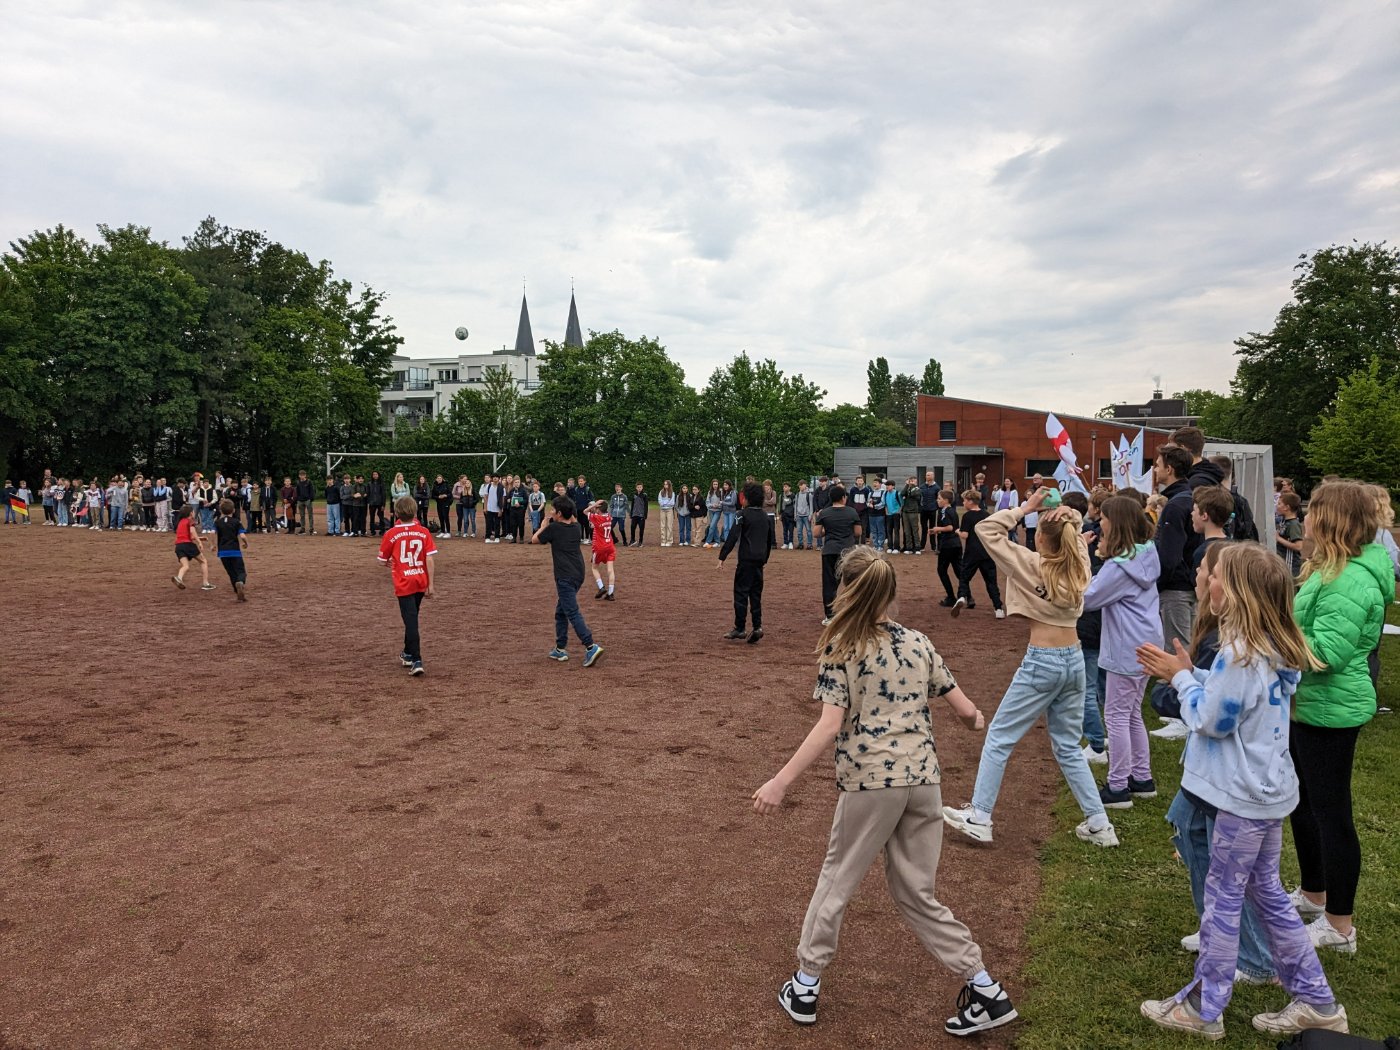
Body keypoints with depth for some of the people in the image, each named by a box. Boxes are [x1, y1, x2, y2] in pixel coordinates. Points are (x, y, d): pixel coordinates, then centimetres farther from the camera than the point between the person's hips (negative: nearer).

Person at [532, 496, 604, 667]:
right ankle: (560, 648, 21)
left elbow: (534, 539, 7)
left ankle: (591, 647, -22)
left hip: (565, 577, -8)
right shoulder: (576, 528, 9)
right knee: (561, 611, 18)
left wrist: (544, 525, 21)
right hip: (578, 575, 8)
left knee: (572, 613, -11)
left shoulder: (553, 528, -7)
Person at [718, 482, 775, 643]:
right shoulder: (766, 516, 12)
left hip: (746, 559, -6)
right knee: (756, 594, 11)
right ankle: (757, 627, 4)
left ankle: (739, 628, -2)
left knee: (741, 592, -2)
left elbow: (732, 537, -15)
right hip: (760, 560, 6)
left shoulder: (743, 514, -8)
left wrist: (722, 556, -14)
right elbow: (770, 539, 20)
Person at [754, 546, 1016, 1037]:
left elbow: (829, 728, -16)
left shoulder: (841, 649, -7)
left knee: (836, 882, 14)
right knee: (918, 894, 18)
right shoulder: (919, 644, 7)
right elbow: (967, 712, 10)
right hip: (923, 780, 5)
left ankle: (805, 986, 27)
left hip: (870, 783, -4)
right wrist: (976, 720, 34)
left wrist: (779, 783, -16)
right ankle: (987, 990, 19)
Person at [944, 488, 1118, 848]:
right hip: (1074, 660, 6)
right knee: (1068, 747, 18)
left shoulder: (1032, 565, -12)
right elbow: (1077, 536, 24)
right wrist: (1069, 519, 2)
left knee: (998, 739, 4)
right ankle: (1099, 825, 19)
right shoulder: (1079, 565, 2)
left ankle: (978, 818, 8)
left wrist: (1025, 508, -7)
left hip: (1041, 663, -6)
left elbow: (985, 529, -10)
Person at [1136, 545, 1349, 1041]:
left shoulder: (1240, 653, -25)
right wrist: (1186, 674, 3)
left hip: (1244, 797, -9)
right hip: (1268, 789, 9)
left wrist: (1182, 677, -6)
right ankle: (1315, 1000, 30)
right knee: (1266, 891, 21)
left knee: (1222, 897, 4)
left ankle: (1203, 1008, 18)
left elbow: (1209, 720, -19)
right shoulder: (1275, 648, 4)